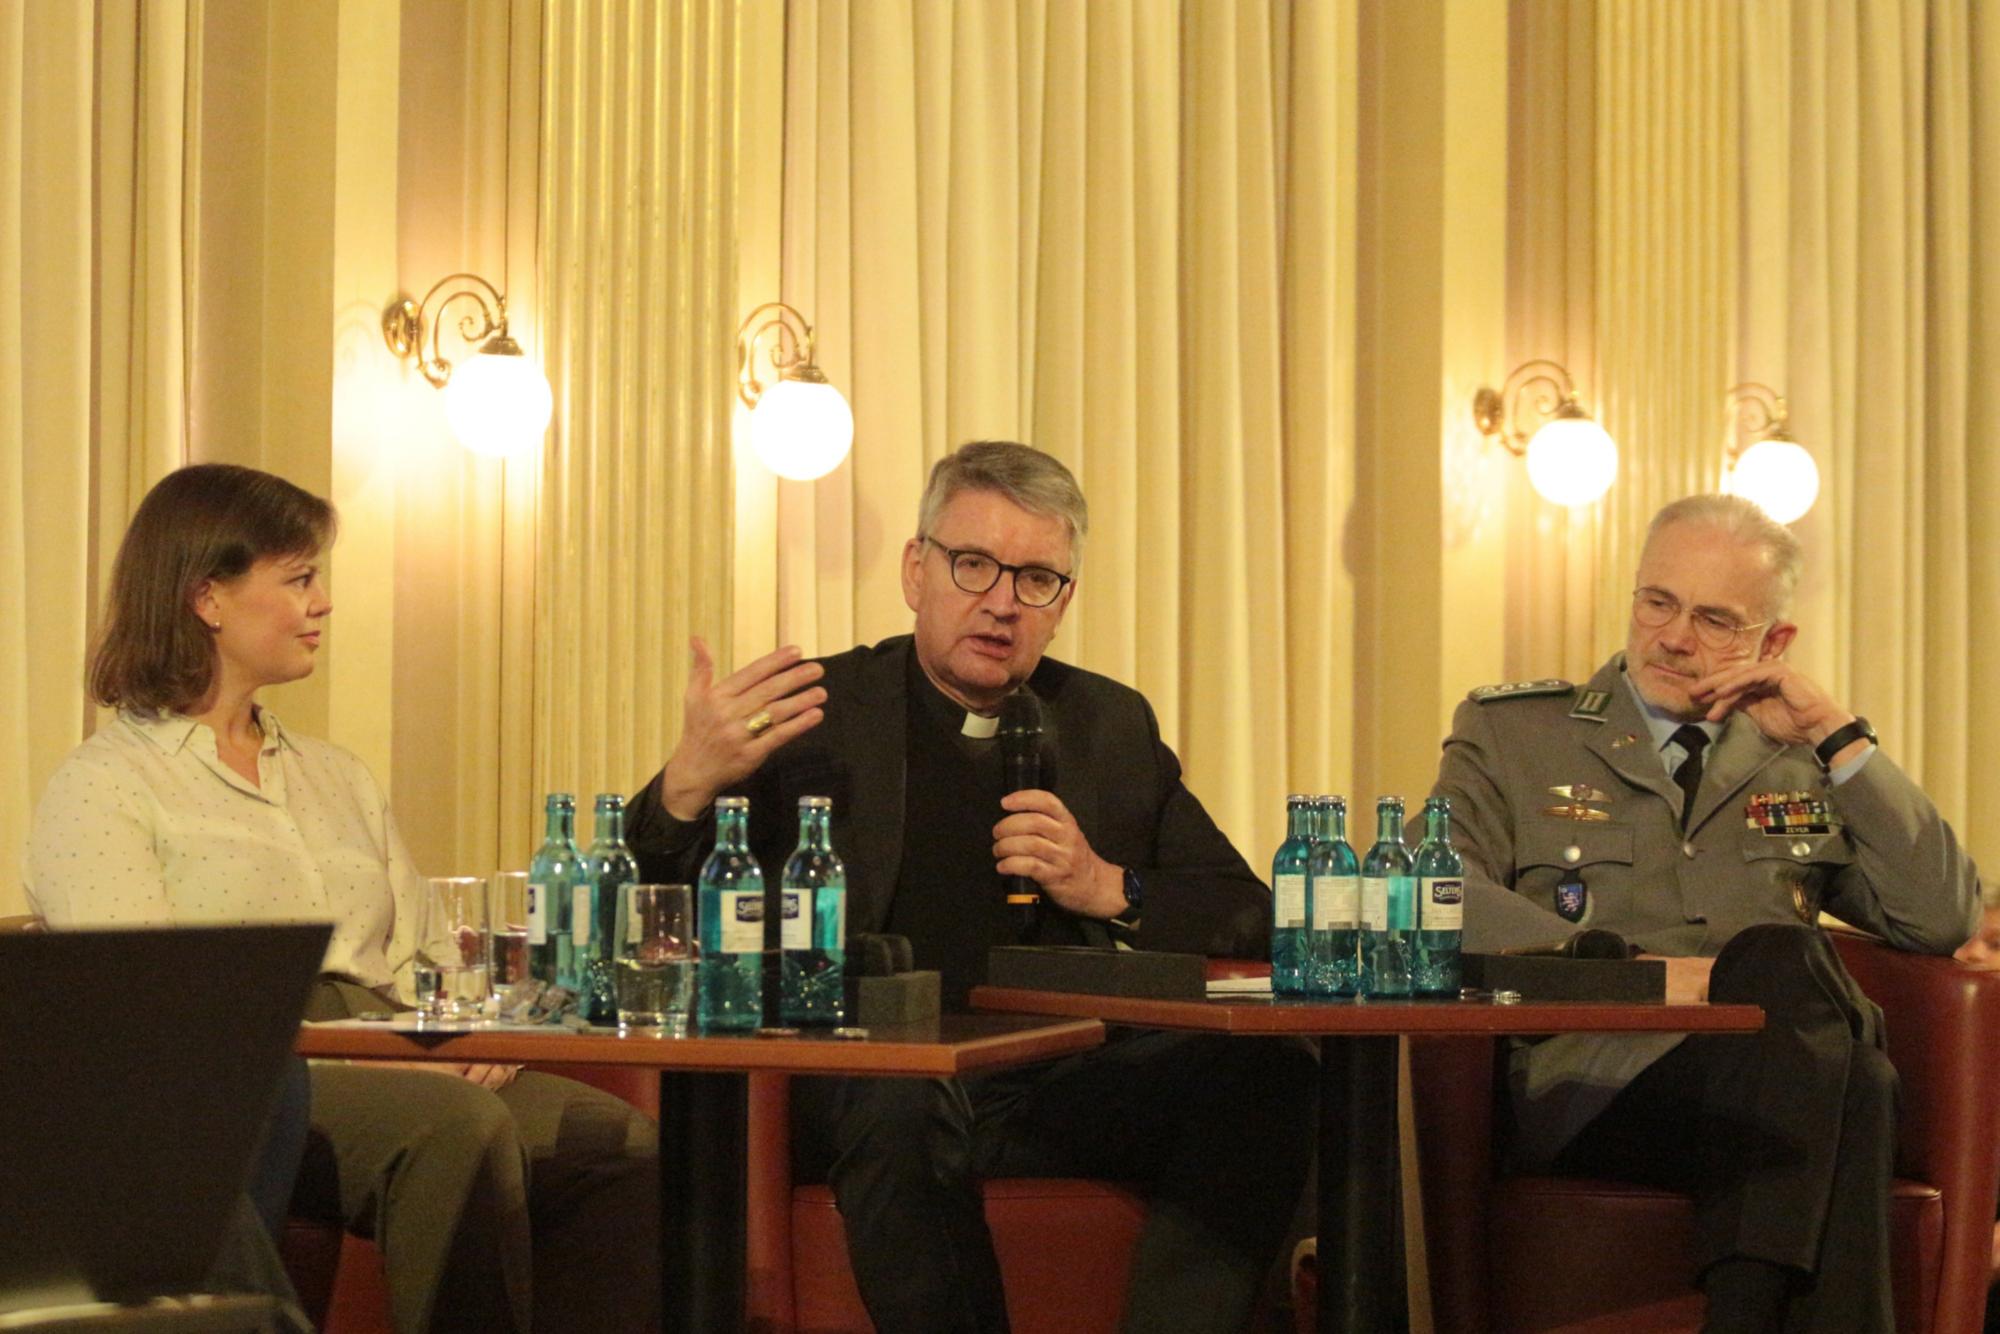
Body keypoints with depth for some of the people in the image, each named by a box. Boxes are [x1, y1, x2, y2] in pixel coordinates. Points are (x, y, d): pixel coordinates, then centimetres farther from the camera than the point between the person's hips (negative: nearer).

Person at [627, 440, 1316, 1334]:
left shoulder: (1112, 726, 19)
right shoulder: (816, 716, 8)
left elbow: (1248, 917, 17)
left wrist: (1109, 889, -2)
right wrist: (686, 788, -19)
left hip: (1070, 1088, 3)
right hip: (869, 1083, -3)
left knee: (1267, 1077, -23)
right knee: (896, 1101, -38)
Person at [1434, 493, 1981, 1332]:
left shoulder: (1797, 763, 24)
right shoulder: (1508, 732, 16)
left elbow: (1945, 921, 13)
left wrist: (1837, 737, 7)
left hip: (1782, 1095, 3)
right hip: (1593, 1089, -2)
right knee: (1783, 965, -32)